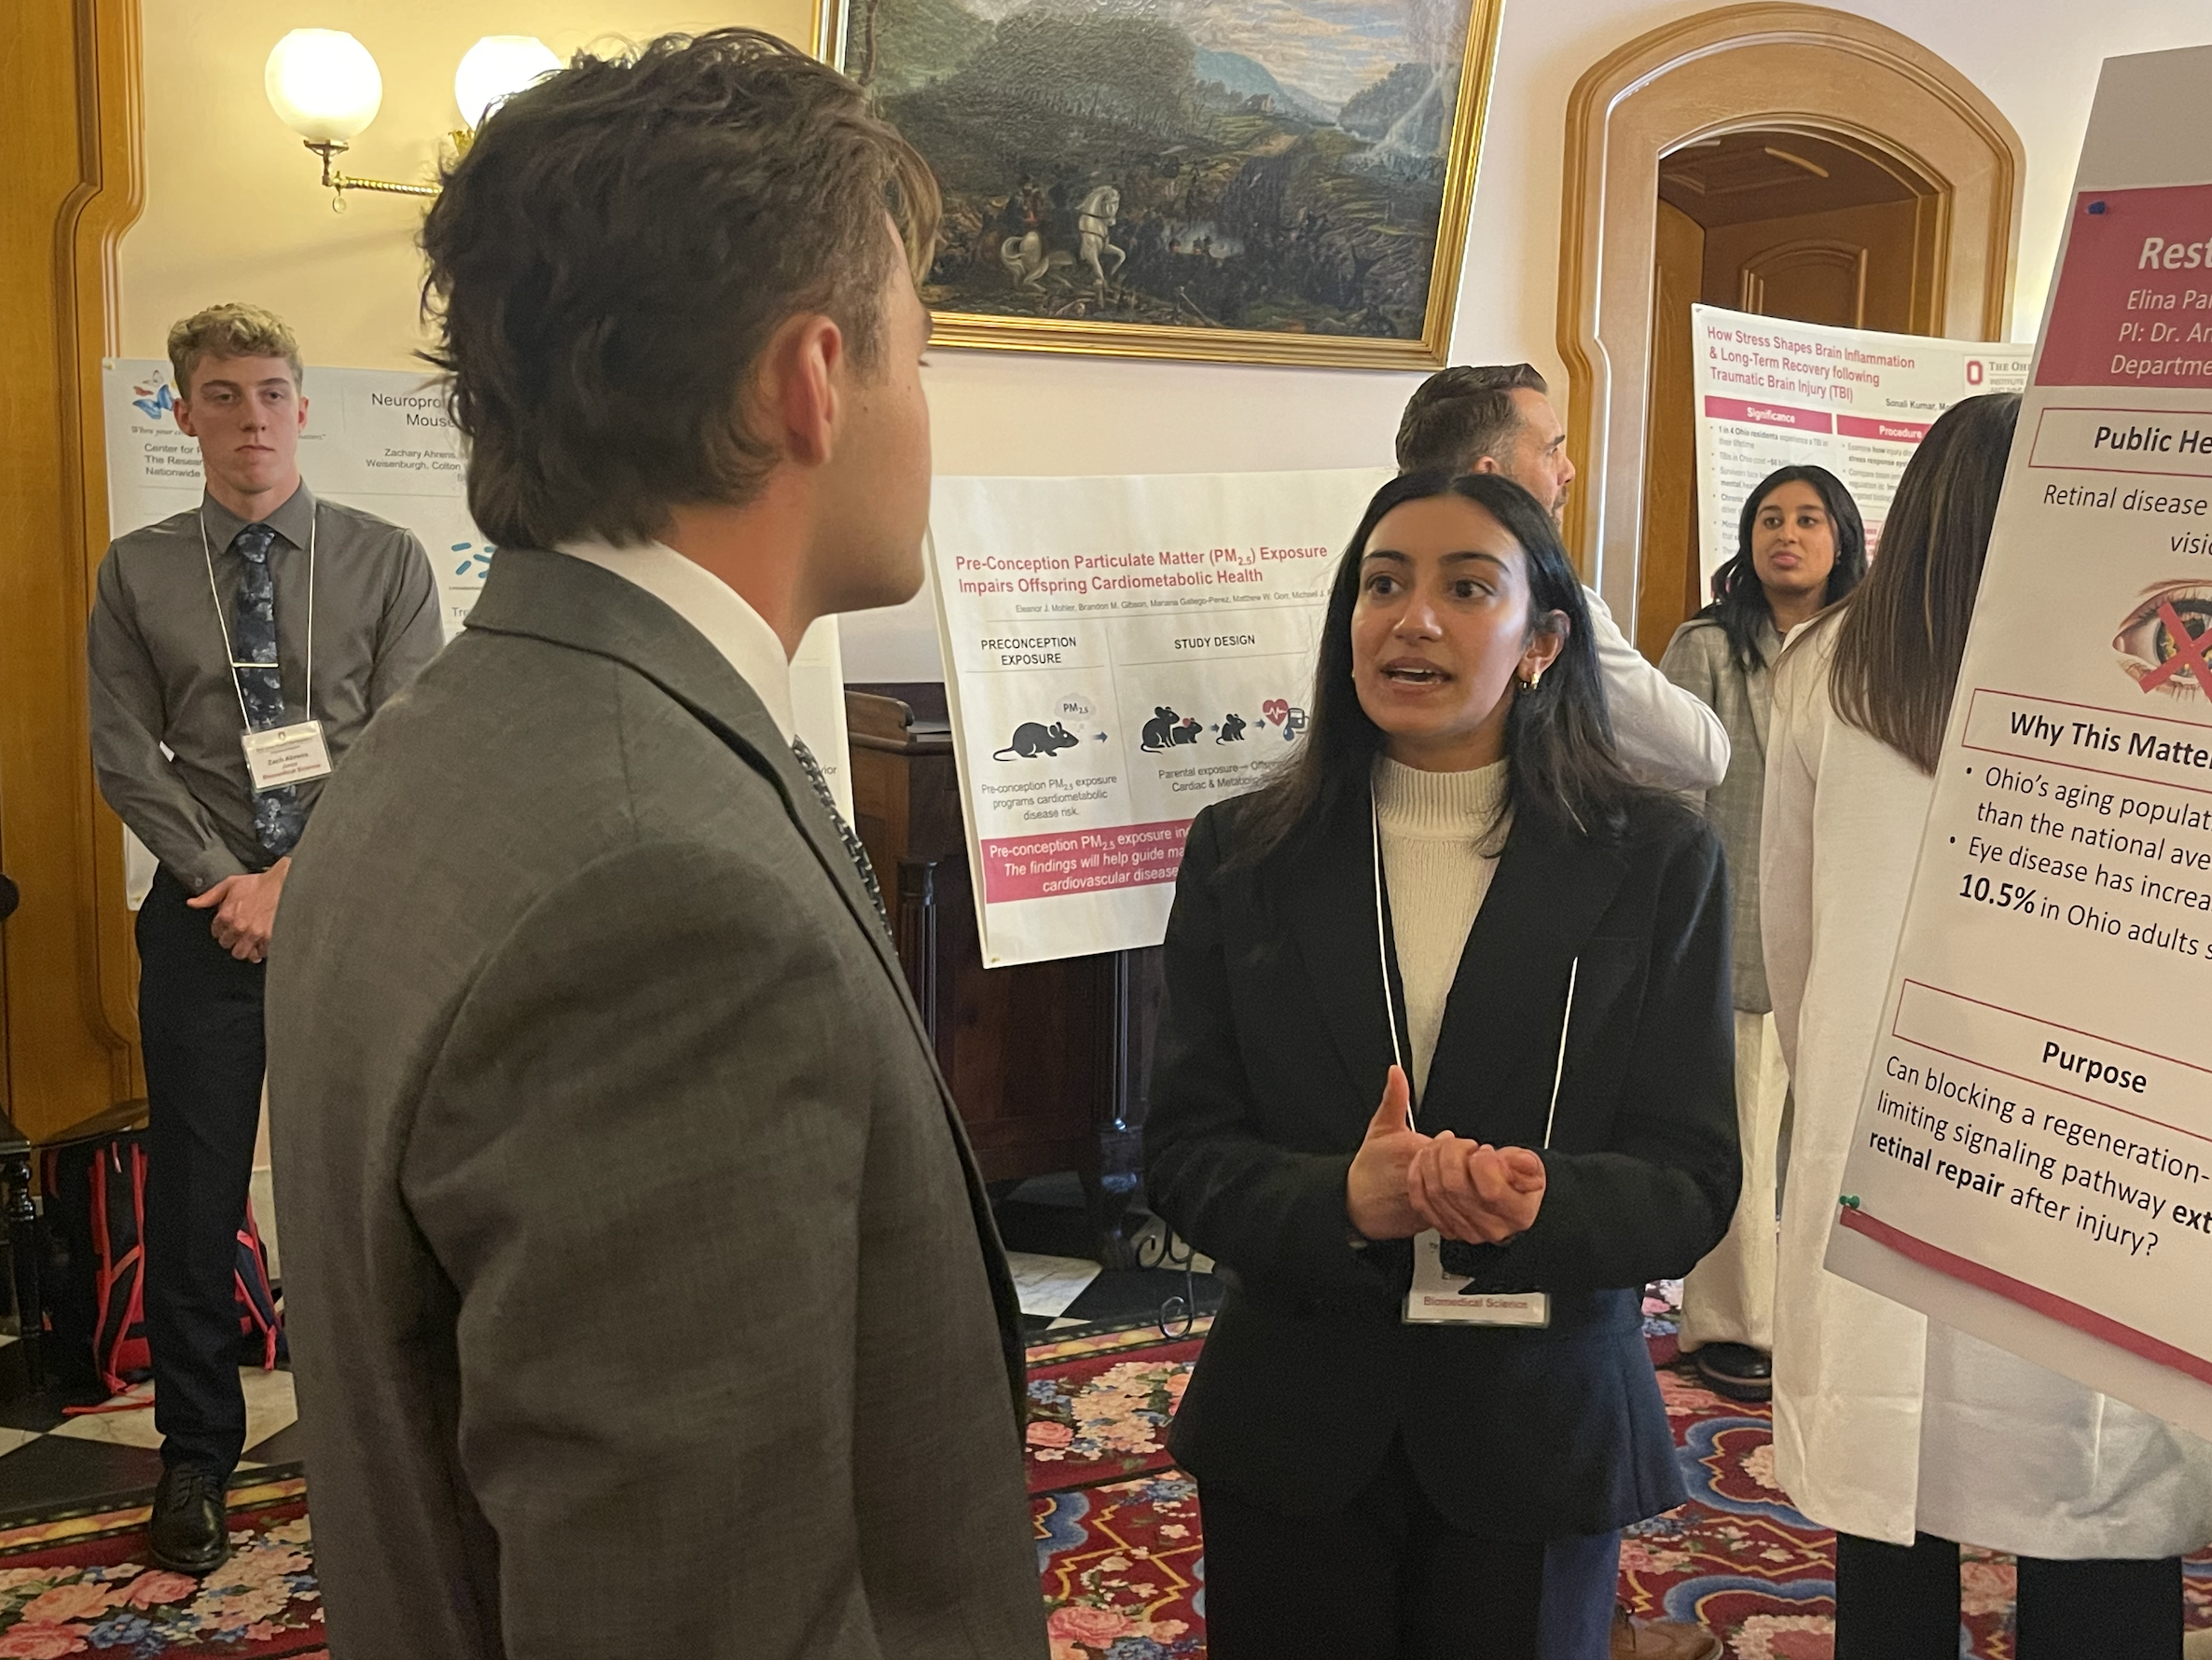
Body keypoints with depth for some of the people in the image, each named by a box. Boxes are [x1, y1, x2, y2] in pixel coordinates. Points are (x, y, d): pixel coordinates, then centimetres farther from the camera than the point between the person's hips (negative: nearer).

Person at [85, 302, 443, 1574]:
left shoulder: (386, 560, 0)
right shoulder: (137, 575, 5)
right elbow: (126, 756, 2)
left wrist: (296, 876, -13)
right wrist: (226, 881, -10)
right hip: (205, 919, 1)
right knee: (195, 1198, 7)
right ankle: (197, 1457, 22)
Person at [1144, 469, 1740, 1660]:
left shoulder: (1656, 863, -4)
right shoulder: (1243, 855, -1)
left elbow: (1692, 1182, -6)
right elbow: (1183, 1153, -4)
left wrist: (1535, 1206, -28)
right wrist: (1345, 1201, -24)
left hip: (1540, 1431, 0)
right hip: (1290, 1428, 1)